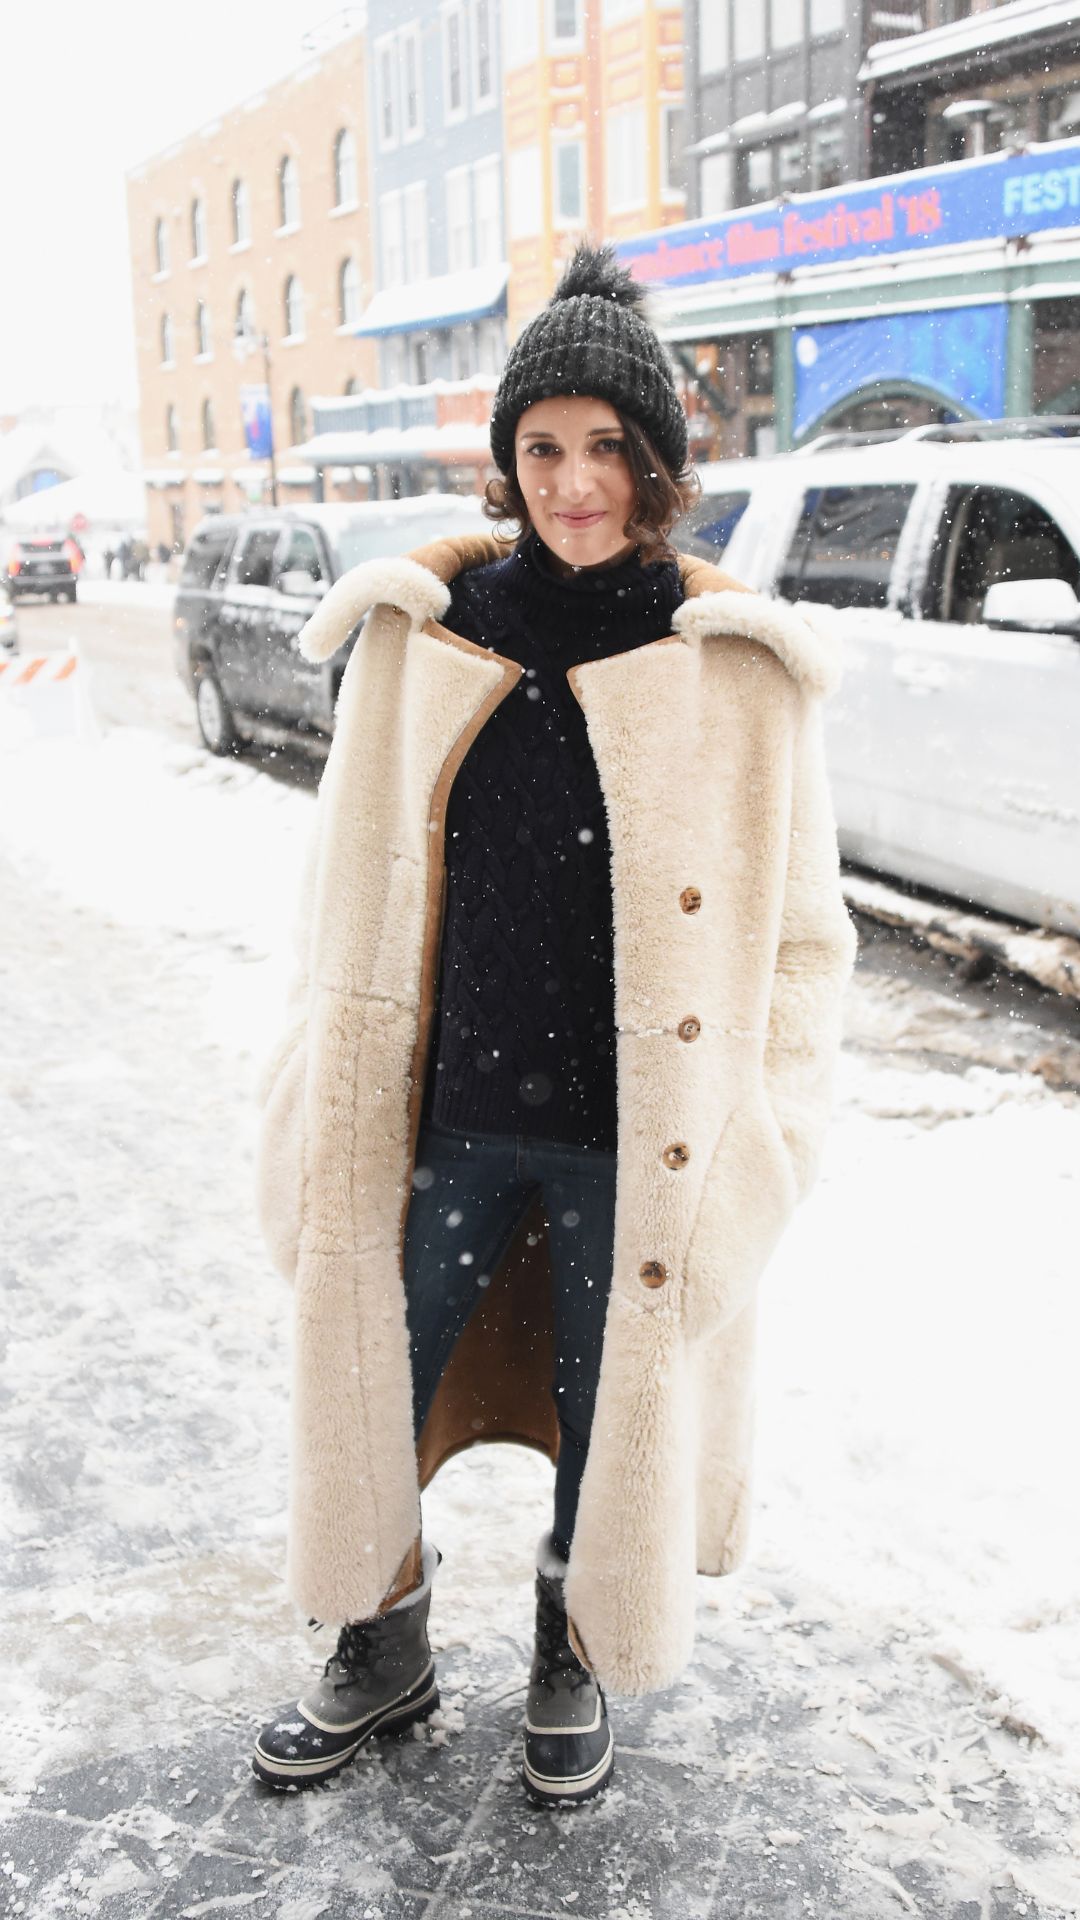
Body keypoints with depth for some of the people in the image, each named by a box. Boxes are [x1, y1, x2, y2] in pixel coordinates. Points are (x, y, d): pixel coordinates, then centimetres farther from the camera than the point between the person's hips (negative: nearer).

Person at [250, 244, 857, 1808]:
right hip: (446, 1115, 2)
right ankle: (382, 1657, 41)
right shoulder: (424, 633, -1)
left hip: (636, 1135, -2)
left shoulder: (737, 669, -6)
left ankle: (575, 1660, 43)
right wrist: (325, 1095, 6)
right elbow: (354, 881, 7)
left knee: (612, 1407, 14)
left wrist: (760, 1142, -6)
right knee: (372, 1386, 12)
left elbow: (800, 928, -1)